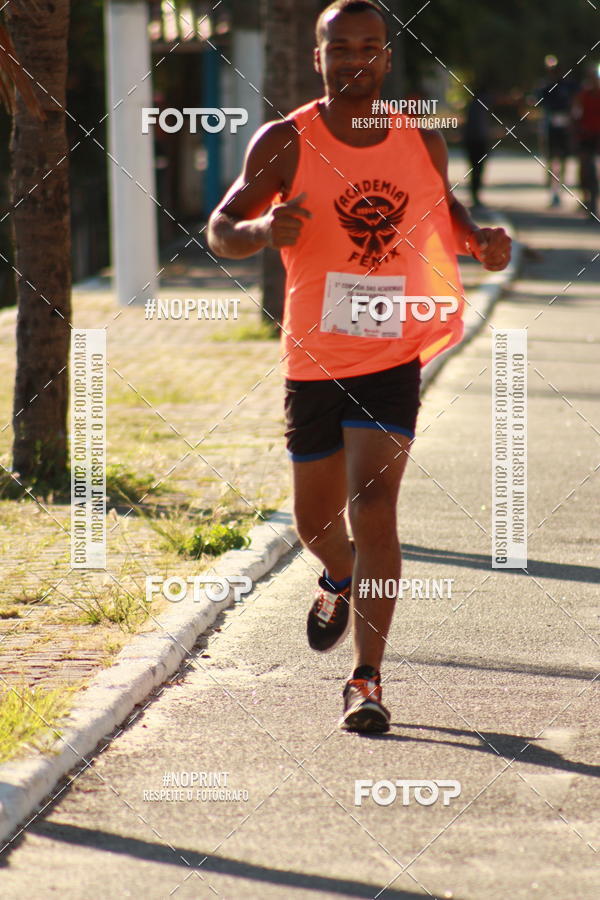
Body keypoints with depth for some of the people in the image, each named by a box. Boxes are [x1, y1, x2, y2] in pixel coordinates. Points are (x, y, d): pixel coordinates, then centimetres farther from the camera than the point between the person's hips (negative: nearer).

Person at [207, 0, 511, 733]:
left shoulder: (421, 141, 3)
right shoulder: (285, 143, -6)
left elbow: (443, 211, 20)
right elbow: (220, 230, -5)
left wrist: (478, 241, -2)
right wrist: (262, 229, -28)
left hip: (392, 357, 0)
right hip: (313, 362, 0)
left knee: (373, 506, -15)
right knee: (315, 519, 14)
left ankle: (367, 680, -13)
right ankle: (342, 579, 51)